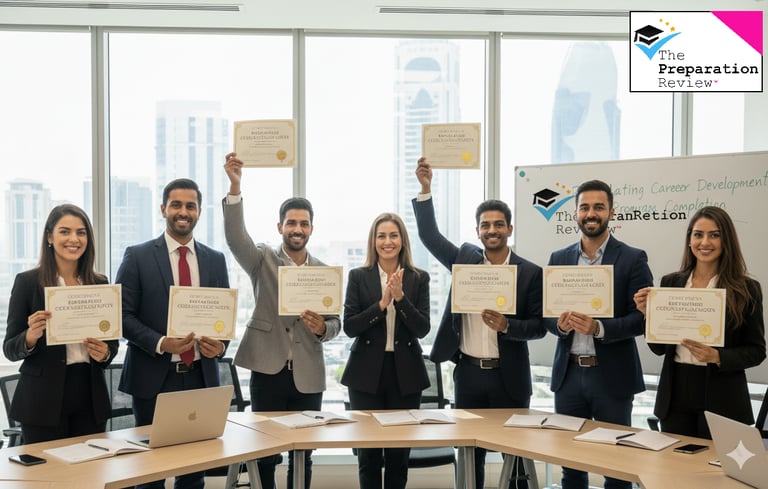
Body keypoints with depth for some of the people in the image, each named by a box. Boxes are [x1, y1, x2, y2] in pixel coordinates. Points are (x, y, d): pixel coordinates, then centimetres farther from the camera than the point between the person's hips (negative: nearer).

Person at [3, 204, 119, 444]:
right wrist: (31, 336, -22)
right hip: (43, 400, -3)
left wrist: (105, 352, -9)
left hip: (90, 397, 3)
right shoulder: (27, 282, -3)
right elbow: (9, 349, -2)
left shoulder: (100, 283, 6)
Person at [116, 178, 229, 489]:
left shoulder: (215, 260, 9)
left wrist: (220, 344, -9)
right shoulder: (138, 256, -1)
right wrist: (161, 343, -19)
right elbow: (123, 315, -5)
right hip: (153, 377, -3)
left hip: (201, 376, 3)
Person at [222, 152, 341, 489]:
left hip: (308, 376, 2)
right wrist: (235, 187, -30)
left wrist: (322, 328, -16)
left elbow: (336, 322, 8)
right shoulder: (263, 260, 1)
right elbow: (235, 237, -18)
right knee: (263, 454, 6)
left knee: (303, 455, 10)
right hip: (268, 371, -2)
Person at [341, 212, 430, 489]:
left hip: (406, 374, 1)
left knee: (400, 453, 8)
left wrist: (400, 297, -18)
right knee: (368, 453, 5)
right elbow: (349, 327, -6)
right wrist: (382, 303, -17)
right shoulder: (358, 277, 2)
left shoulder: (419, 279, 3)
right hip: (367, 373, -1)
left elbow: (422, 329, -5)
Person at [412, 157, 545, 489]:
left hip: (508, 377, -2)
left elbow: (539, 326, -4)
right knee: (469, 453, 12)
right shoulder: (465, 259, 3)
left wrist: (506, 325, -23)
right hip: (468, 373, 2)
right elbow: (429, 235, -3)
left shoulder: (530, 272, -4)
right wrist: (425, 189, -11)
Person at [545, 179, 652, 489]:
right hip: (568, 374, 3)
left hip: (612, 376, -3)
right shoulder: (559, 259, 8)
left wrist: (599, 328, -23)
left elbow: (641, 318, -8)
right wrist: (560, 324, -13)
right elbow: (547, 314, 9)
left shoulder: (633, 259, -3)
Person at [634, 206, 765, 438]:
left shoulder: (746, 289, -3)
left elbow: (756, 351, -1)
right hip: (675, 395, 2)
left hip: (722, 399, -2)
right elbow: (659, 348, 7)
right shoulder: (670, 283, 4)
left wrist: (717, 356, -17)